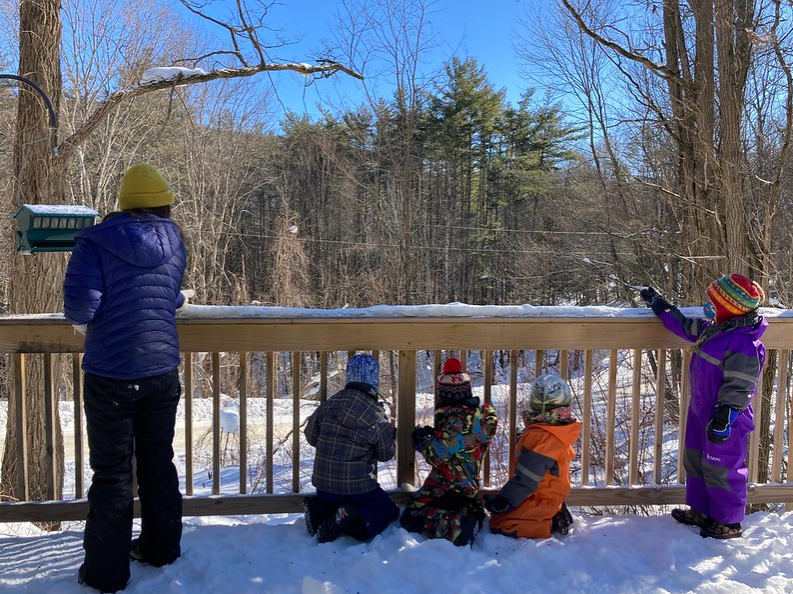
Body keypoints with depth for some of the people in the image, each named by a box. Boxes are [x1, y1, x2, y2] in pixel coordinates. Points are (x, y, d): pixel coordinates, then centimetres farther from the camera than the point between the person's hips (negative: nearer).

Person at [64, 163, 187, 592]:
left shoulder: (96, 243, -11)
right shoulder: (174, 244, 1)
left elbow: (79, 309, -16)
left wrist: (80, 314, 5)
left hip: (111, 374, -3)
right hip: (162, 368, 4)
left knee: (111, 471, 7)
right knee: (159, 460, 18)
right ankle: (160, 548, 32)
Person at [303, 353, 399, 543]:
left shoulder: (328, 405, -3)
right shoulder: (376, 415, -15)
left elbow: (311, 437, 9)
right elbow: (386, 453, -4)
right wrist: (390, 432, 14)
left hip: (324, 484, 5)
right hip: (358, 487, -5)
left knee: (330, 501, 37)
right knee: (389, 510, 16)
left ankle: (318, 510, 1)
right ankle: (355, 523, -13)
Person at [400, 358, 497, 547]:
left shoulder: (458, 418, -24)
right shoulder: (479, 413, 2)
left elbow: (438, 455, -26)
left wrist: (422, 440, -8)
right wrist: (433, 435, 2)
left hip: (448, 487, -9)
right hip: (468, 484, 9)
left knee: (411, 519, -10)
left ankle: (455, 527, -26)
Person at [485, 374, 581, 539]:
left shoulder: (543, 437, -27)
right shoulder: (556, 429, 6)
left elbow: (527, 477, -25)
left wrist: (503, 501, -17)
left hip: (541, 501, -9)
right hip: (547, 496, 9)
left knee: (499, 525, -12)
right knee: (499, 513, 15)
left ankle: (550, 525, -7)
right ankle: (554, 517, 10)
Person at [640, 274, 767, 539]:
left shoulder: (744, 344, -25)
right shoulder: (712, 328, 3)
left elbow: (739, 388, -25)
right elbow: (685, 325, 22)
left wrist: (725, 418, -25)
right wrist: (659, 305, 28)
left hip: (723, 418, -10)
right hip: (701, 410, 10)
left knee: (720, 469, 3)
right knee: (695, 461, 20)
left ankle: (729, 523, 21)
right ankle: (701, 511, 35)